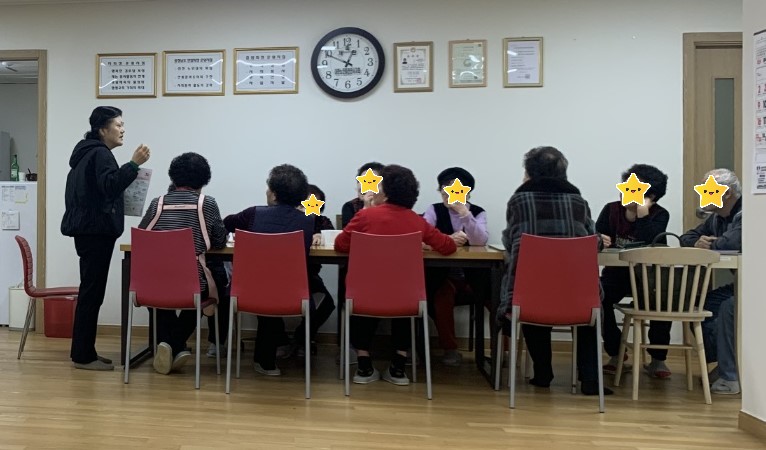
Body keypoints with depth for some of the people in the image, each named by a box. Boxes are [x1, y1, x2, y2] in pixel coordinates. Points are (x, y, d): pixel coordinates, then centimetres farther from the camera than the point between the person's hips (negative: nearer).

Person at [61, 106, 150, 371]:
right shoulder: (100, 153, -10)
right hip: (96, 231, -11)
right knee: (92, 292, -8)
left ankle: (83, 352, 17)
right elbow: (109, 186, -26)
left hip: (87, 229, 11)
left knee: (89, 291, 12)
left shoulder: (87, 152, 22)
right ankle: (83, 355, -4)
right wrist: (134, 164, -32)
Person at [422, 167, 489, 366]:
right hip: (442, 275, -1)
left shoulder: (478, 212, 3)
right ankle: (449, 348, -9)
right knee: (442, 296, -29)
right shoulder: (434, 210, 2)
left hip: (473, 276, 1)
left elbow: (481, 241, -15)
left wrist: (464, 213, -23)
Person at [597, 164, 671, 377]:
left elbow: (651, 246, -26)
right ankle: (615, 353, -2)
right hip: (616, 273, 2)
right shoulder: (611, 209, -1)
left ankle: (658, 358, -4)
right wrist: (600, 240, -29)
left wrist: (643, 214, -29)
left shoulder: (660, 215, -8)